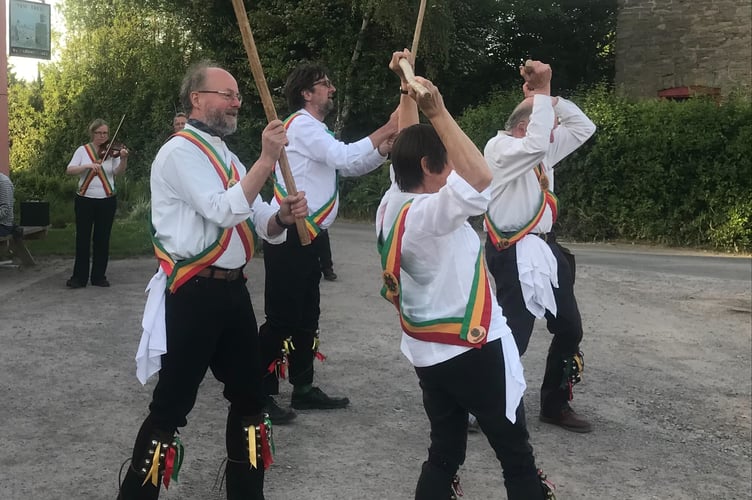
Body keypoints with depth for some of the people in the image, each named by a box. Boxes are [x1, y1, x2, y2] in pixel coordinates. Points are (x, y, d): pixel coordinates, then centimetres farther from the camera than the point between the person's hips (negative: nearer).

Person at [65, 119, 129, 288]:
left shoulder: (111, 152, 2)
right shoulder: (83, 150, 2)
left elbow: (118, 171, -11)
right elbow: (69, 170, -7)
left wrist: (124, 159, -30)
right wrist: (88, 165, -22)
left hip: (107, 200, 0)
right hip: (85, 199, 0)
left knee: (102, 239, 6)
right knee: (82, 239, 3)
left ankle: (99, 276, 15)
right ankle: (79, 277, 9)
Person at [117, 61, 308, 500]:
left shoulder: (226, 156, 17)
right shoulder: (181, 152, -11)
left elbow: (258, 223, 15)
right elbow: (223, 212, -24)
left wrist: (283, 215, -6)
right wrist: (267, 159, -22)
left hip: (232, 290, 9)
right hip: (193, 296, -9)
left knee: (249, 393, 17)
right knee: (172, 404, -1)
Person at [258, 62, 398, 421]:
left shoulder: (316, 130, 21)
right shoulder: (301, 124, -10)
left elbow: (352, 166, 18)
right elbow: (344, 157, -21)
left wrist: (385, 148, 2)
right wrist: (386, 129, -16)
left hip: (306, 237, 10)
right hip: (289, 237, -10)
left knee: (306, 317, 14)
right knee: (281, 318, -7)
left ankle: (303, 389, 23)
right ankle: (262, 394, 0)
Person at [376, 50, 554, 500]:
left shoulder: (393, 203, 2)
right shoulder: (427, 213, -23)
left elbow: (407, 145, 15)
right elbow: (481, 180, -39)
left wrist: (408, 87, 15)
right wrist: (437, 112, -36)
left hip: (430, 351, 9)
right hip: (470, 349, -9)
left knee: (445, 453, 16)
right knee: (517, 455, 5)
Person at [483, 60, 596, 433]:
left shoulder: (541, 151, 14)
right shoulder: (499, 148, -10)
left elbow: (583, 127, 15)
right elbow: (535, 143, -30)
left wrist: (548, 96, 3)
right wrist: (541, 93, -17)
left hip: (544, 249, 9)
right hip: (513, 254, -9)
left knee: (569, 329, 14)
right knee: (513, 337, -11)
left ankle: (555, 405, 29)